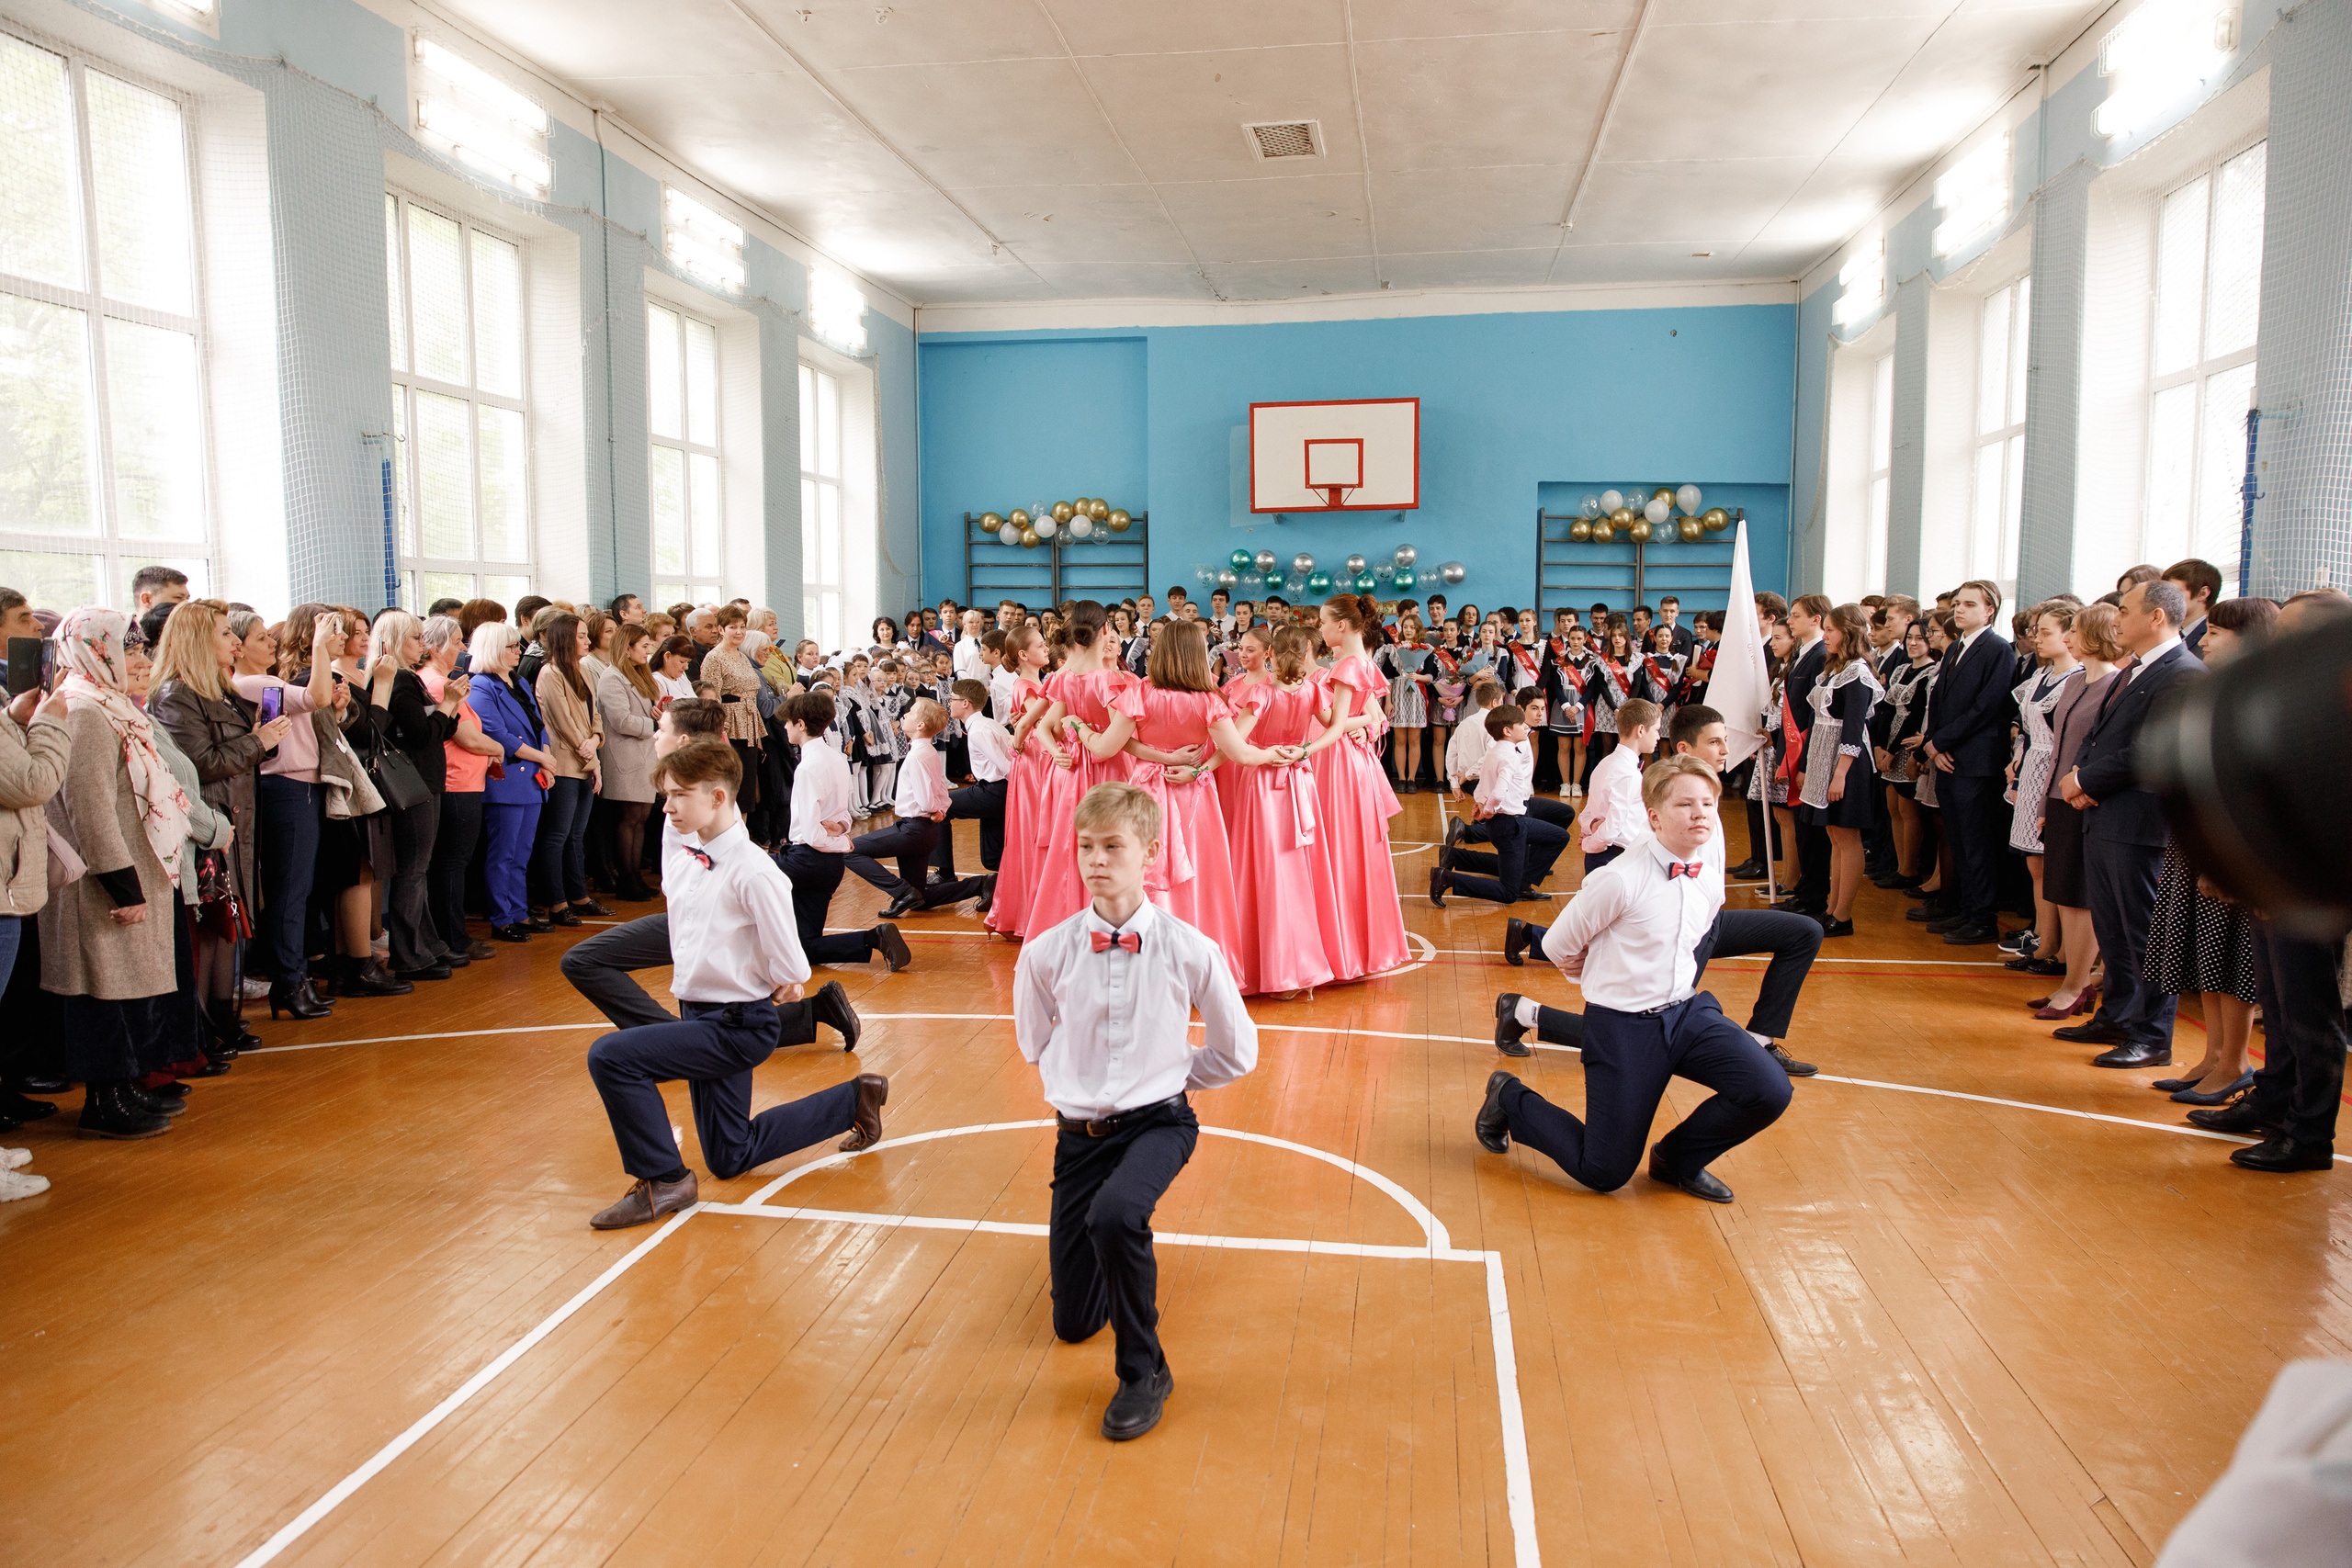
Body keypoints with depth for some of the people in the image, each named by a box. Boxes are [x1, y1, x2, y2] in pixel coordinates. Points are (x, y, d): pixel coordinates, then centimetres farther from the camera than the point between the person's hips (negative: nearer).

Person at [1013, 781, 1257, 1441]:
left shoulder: (1189, 951, -12)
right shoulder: (1045, 953, -9)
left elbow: (1237, 1051, 3)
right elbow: (1034, 1044, 13)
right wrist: (1079, 1086, 10)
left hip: (1158, 1122, -3)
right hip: (1079, 1132, 3)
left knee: (1114, 1213, -37)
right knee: (1073, 1322, 6)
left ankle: (1143, 1369, -12)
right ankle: (1126, 1247, 40)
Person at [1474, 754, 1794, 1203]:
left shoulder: (1710, 878, 0)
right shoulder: (1620, 880, -21)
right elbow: (1558, 945, -8)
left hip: (1686, 1011, 6)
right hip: (1623, 1027, -6)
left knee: (1769, 1091, -16)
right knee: (1604, 1175, 0)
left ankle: (1679, 1158, 11)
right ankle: (1510, 1099, 24)